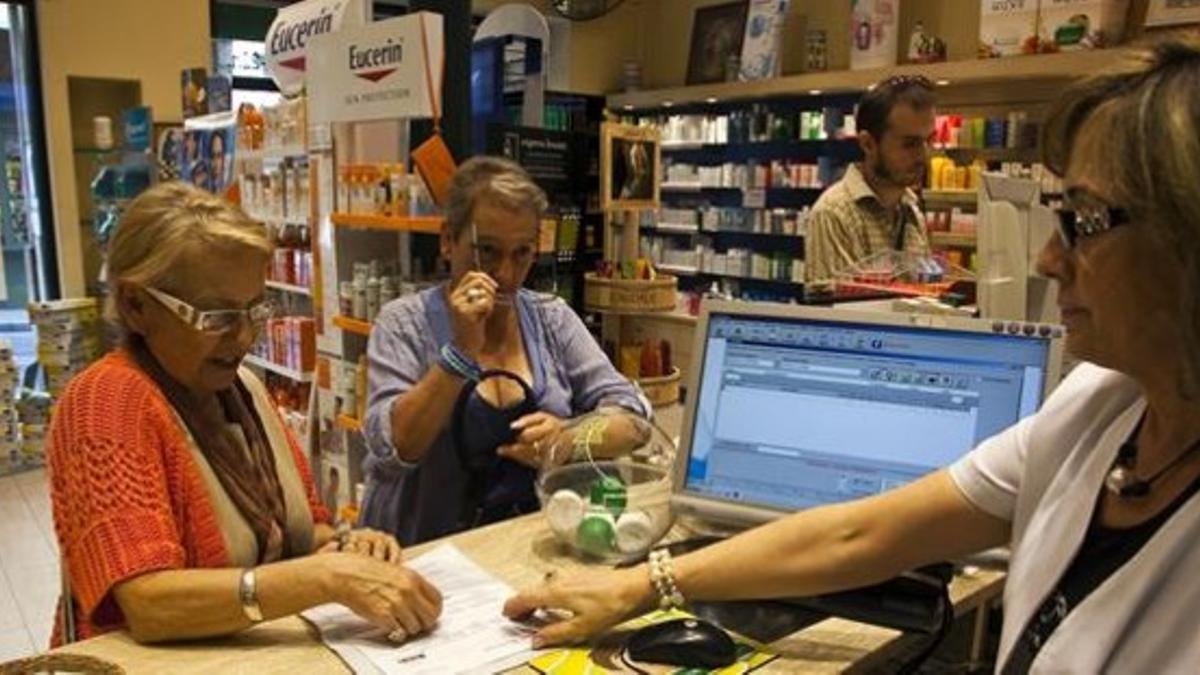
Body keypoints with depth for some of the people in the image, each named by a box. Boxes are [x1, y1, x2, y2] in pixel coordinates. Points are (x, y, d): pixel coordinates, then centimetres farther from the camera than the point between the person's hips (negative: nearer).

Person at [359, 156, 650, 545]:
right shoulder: (404, 324, -1)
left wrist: (571, 439, -18)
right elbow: (392, 450, -13)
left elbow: (632, 418, 0)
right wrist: (461, 351, -19)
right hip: (427, 551, -1)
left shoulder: (553, 319, 7)